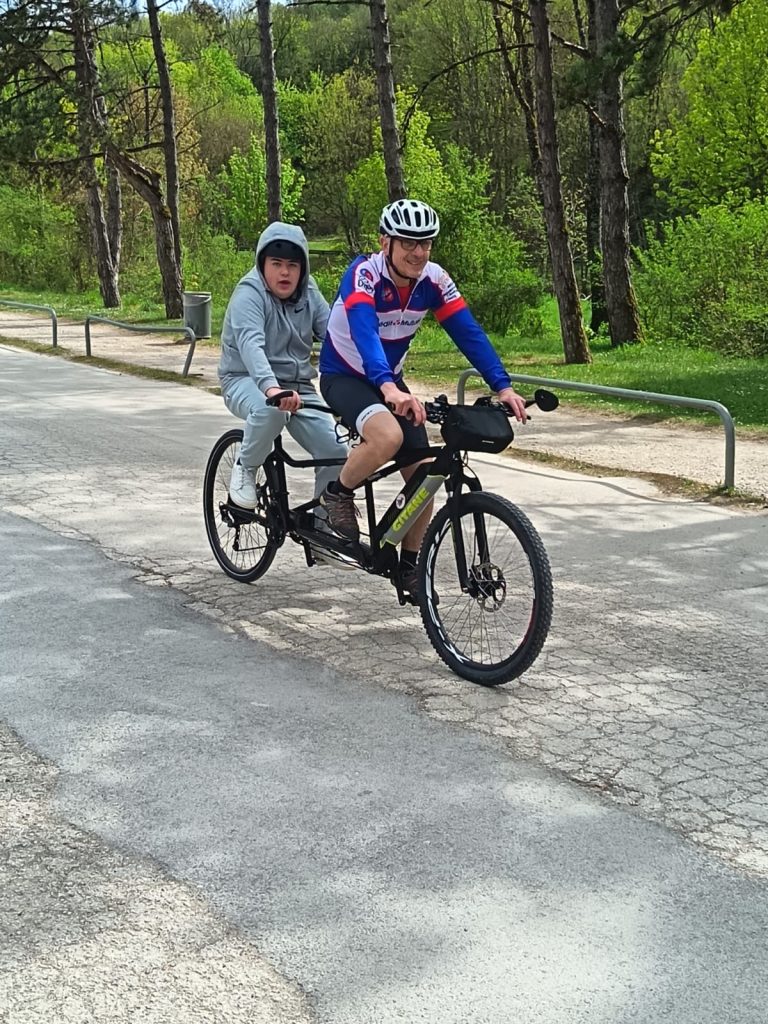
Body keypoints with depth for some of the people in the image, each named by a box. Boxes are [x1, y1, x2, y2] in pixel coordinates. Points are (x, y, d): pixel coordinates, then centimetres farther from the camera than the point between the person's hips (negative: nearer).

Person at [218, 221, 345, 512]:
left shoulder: (309, 293, 2)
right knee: (272, 410, -40)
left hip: (297, 384, 5)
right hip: (247, 380, -5)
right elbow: (251, 344, -33)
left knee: (336, 451, -13)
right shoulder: (250, 293, -16)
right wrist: (271, 387, -51)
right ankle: (245, 468, -11)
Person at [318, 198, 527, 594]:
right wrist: (389, 389, -61)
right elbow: (364, 333, -44)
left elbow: (468, 332, -17)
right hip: (343, 376, -6)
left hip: (390, 381, 6)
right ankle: (337, 494, -7)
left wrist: (503, 387, -29)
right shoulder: (363, 274, -28)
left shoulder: (434, 279, -12)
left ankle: (409, 565, 18)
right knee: (388, 436, -36)